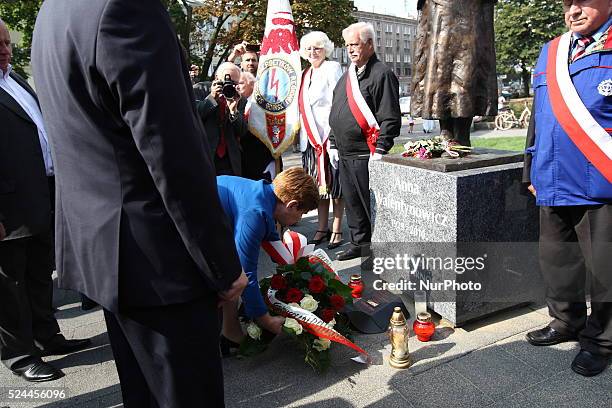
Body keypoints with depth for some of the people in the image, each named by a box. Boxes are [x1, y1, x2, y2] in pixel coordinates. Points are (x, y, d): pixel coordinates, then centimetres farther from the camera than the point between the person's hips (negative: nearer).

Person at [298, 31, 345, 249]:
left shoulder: (332, 68, -3)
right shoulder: (305, 74, 18)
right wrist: (301, 133, 14)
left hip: (330, 134, -7)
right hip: (311, 137, 7)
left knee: (334, 182, -2)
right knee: (318, 183, 10)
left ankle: (336, 230, 6)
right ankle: (322, 227, 18)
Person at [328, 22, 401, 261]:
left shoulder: (381, 74, -9)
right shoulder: (347, 76, 18)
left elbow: (390, 118, -15)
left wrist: (379, 150, -19)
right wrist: (333, 144, 18)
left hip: (366, 155, -8)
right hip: (344, 154, 9)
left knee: (372, 204, -2)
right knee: (351, 202, 15)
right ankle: (359, 243, 28)